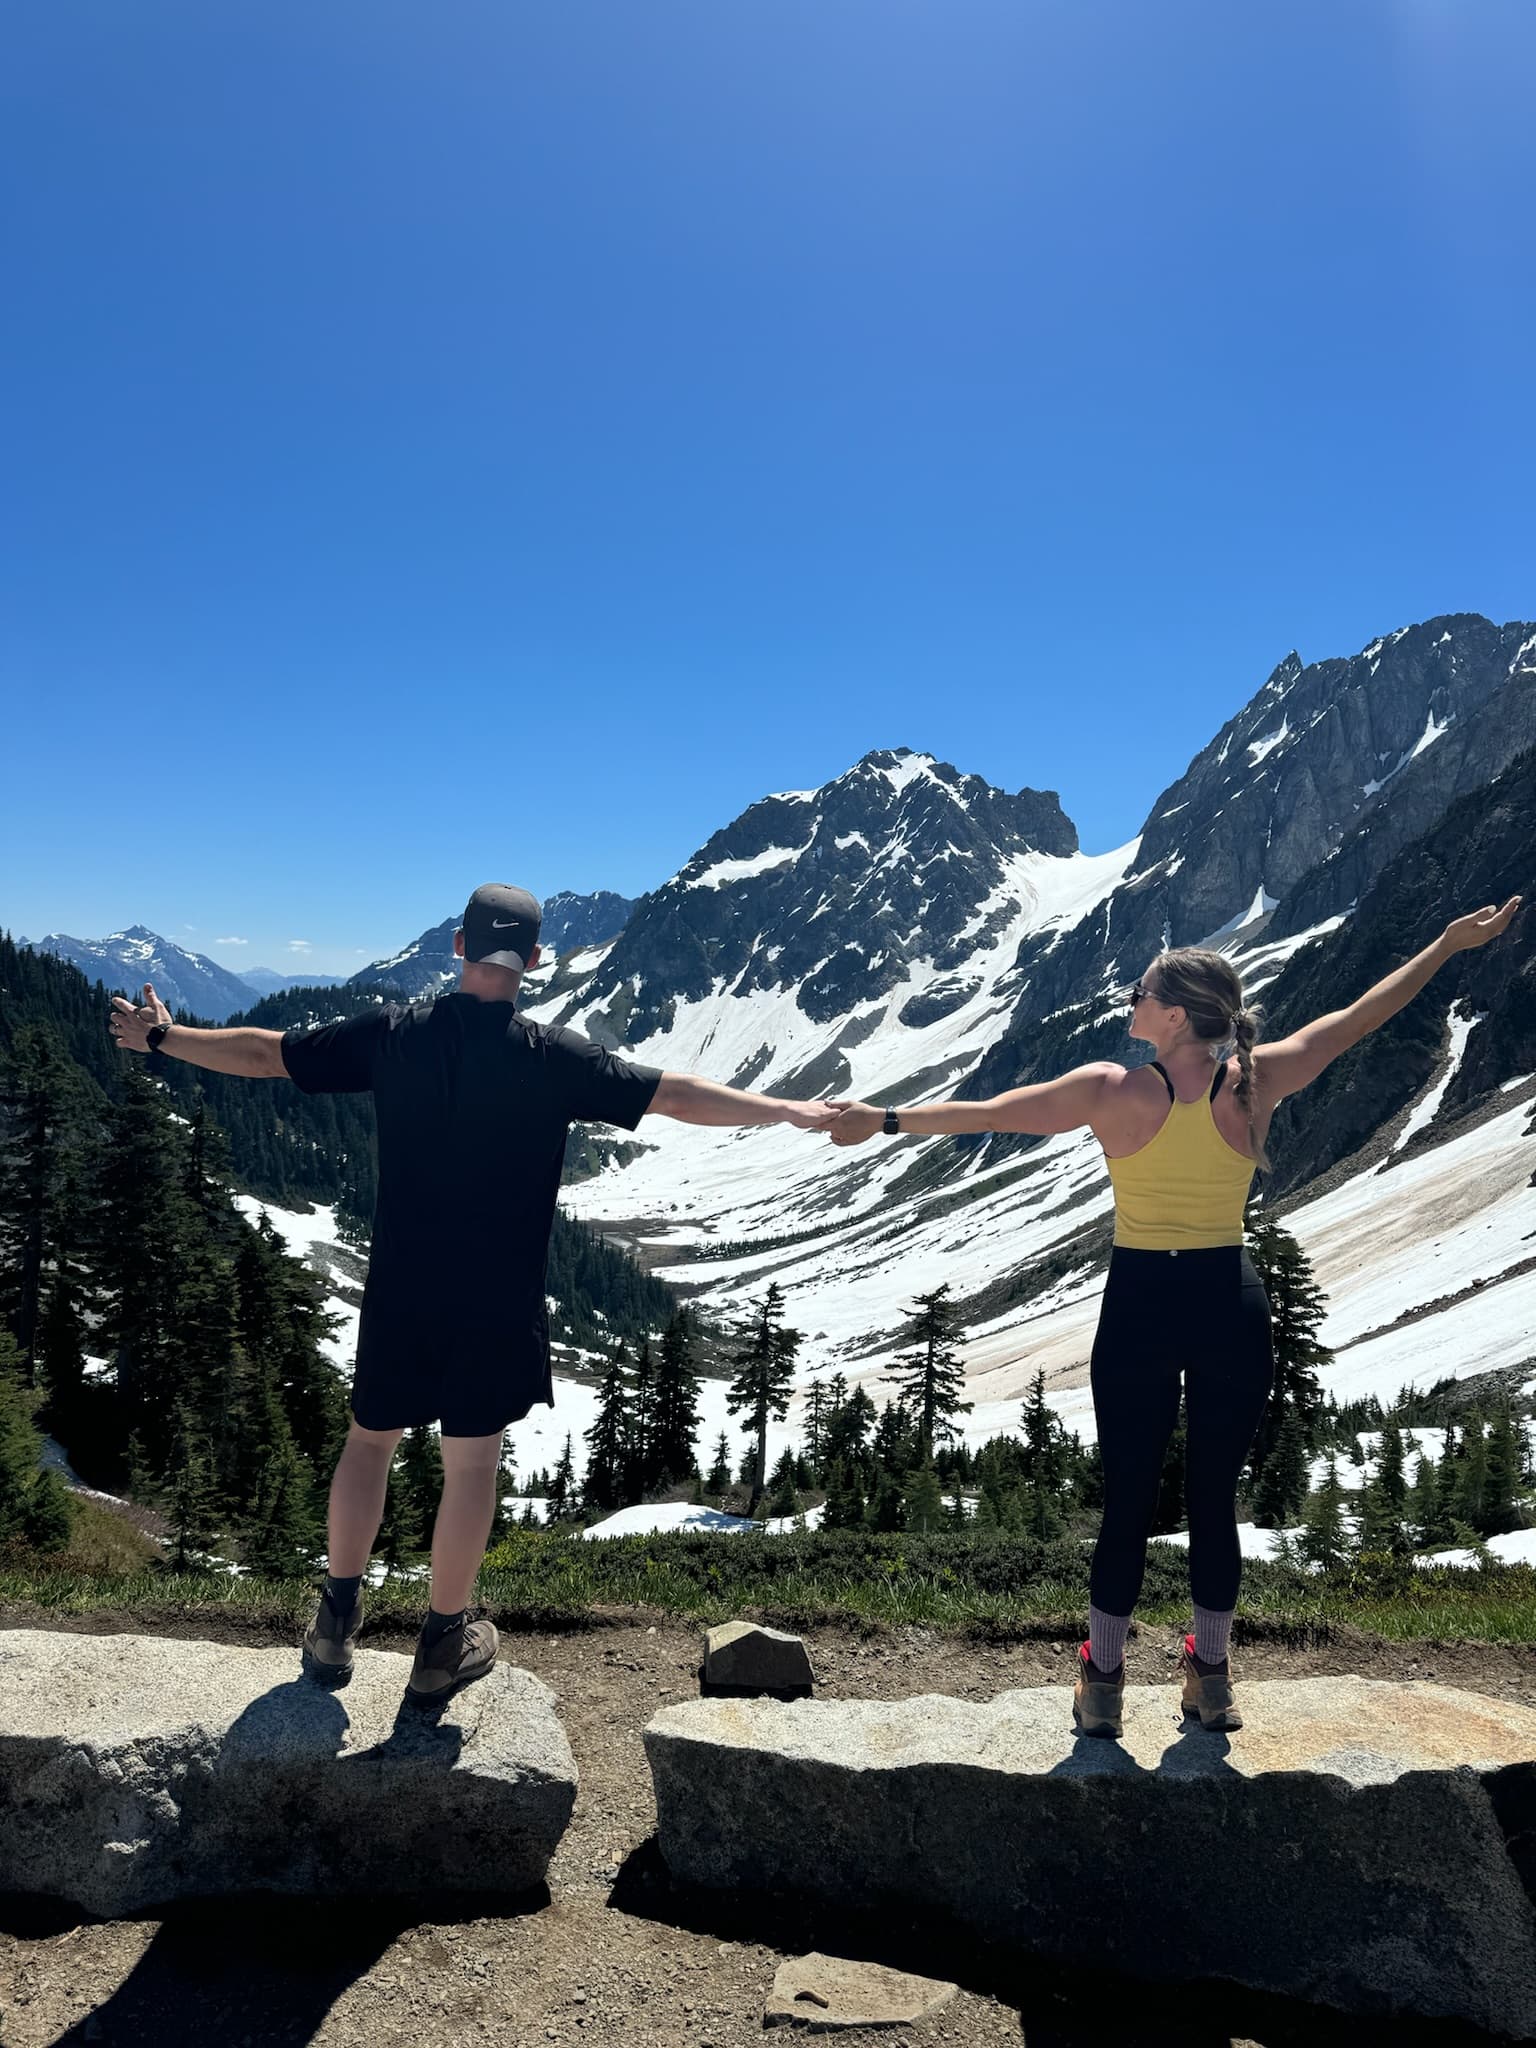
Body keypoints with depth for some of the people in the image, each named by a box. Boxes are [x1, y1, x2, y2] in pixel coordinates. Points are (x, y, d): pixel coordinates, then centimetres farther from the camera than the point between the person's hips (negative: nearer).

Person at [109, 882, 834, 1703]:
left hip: (399, 1289, 3)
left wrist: (160, 1036, 17)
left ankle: (337, 1622, 28)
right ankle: (443, 1644, 24)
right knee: (471, 1464, 11)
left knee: (369, 1438, 21)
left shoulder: (393, 1033, -6)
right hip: (496, 1300, -2)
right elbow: (675, 1095, -13)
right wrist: (790, 1111, -4)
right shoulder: (552, 1057, -13)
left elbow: (262, 1053, 2)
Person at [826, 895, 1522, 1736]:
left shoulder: (1113, 1090, -12)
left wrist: (885, 1119, -2)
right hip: (1231, 1307, 2)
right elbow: (1359, 1017, 4)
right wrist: (1450, 943, 15)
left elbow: (988, 1112, -10)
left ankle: (1103, 1682, 20)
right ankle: (1211, 1680, 27)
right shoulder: (1255, 1081, -6)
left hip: (1143, 1308, -2)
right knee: (1215, 1497, 14)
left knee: (1128, 1500, 8)